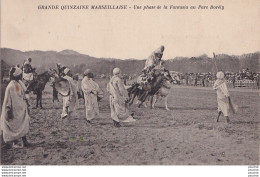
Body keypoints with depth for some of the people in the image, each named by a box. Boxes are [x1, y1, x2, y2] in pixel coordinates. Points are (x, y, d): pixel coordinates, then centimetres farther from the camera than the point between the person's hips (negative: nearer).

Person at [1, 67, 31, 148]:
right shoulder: (11, 86, -20)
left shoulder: (20, 83, 5)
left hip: (22, 109, 8)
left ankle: (24, 141, 18)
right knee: (15, 126, 2)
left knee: (23, 126, 11)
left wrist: (26, 107, 18)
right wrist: (9, 111, -19)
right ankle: (15, 143, 14)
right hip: (15, 110, -8)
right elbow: (8, 100, -19)